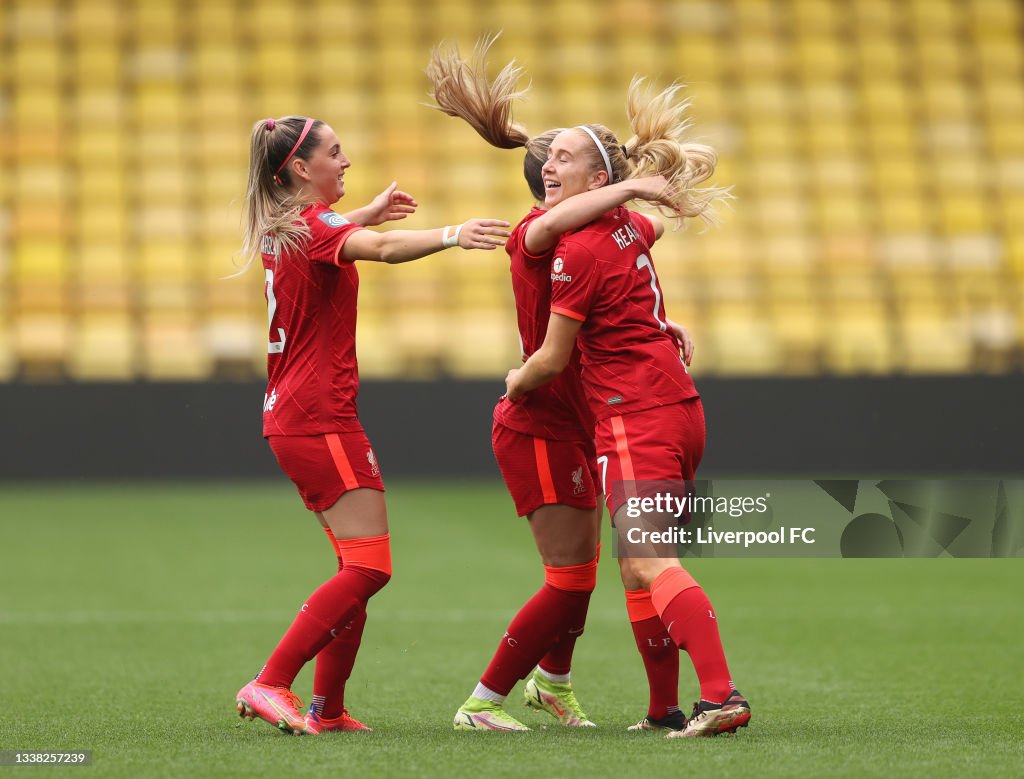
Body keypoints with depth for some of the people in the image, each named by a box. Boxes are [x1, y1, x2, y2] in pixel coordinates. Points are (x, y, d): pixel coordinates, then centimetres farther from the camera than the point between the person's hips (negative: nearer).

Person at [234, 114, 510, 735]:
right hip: (321, 419, -10)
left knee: (359, 566, 12)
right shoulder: (315, 226, -14)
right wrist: (452, 235, -50)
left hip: (292, 416, 10)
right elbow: (382, 249, -37)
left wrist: (368, 214, 41)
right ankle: (270, 685, -14)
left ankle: (328, 711, 11)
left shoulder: (281, 227, 15)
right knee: (369, 566, -11)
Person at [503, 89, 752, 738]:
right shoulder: (631, 227, 11)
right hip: (678, 408, 9)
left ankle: (722, 695, -29)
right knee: (639, 567, 13)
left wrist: (517, 383, 13)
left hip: (637, 416, -9)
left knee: (647, 563, -18)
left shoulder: (580, 252, -14)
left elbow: (552, 360, -6)